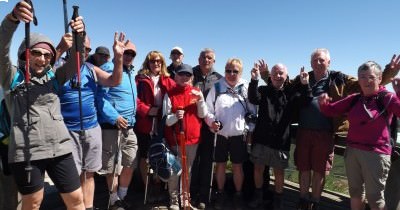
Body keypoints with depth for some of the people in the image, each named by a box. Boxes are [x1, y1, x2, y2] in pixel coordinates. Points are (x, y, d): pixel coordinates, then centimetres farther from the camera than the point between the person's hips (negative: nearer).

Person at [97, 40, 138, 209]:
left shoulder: (131, 73, 18)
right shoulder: (109, 68, -8)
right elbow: (100, 97, -17)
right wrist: (114, 117, -23)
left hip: (129, 126, 8)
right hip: (112, 126, -8)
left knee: (130, 163, 13)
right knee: (112, 166, 5)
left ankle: (122, 196, 31)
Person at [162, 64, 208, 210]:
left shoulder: (197, 92, 3)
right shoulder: (170, 94, -6)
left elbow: (203, 115, 1)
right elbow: (166, 120, -8)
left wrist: (200, 99, -14)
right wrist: (175, 116, -29)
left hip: (193, 137, 3)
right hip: (175, 139, -3)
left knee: (188, 169, 16)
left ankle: (185, 196, 32)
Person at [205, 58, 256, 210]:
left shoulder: (246, 89, -2)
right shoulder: (216, 88, -1)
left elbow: (253, 112, 3)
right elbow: (208, 110, 1)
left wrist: (249, 129, -3)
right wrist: (212, 121, -15)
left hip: (239, 135, 0)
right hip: (220, 134, 1)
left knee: (237, 166, 10)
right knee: (220, 165, 12)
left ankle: (238, 195, 29)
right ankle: (220, 194, 30)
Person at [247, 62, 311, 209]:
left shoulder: (291, 93, 3)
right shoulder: (263, 90, 2)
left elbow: (306, 100, -10)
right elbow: (253, 99, -17)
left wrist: (305, 85, -27)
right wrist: (254, 80, -32)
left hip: (280, 140, 0)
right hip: (261, 138, 1)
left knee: (279, 171, 11)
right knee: (258, 168, 12)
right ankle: (258, 196, 32)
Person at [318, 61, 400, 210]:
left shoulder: (388, 98, -8)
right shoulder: (354, 99, 6)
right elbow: (331, 111, 10)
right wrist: (324, 103, -10)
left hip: (376, 153, -5)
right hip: (352, 151, 5)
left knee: (374, 198, 6)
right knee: (355, 192, 20)